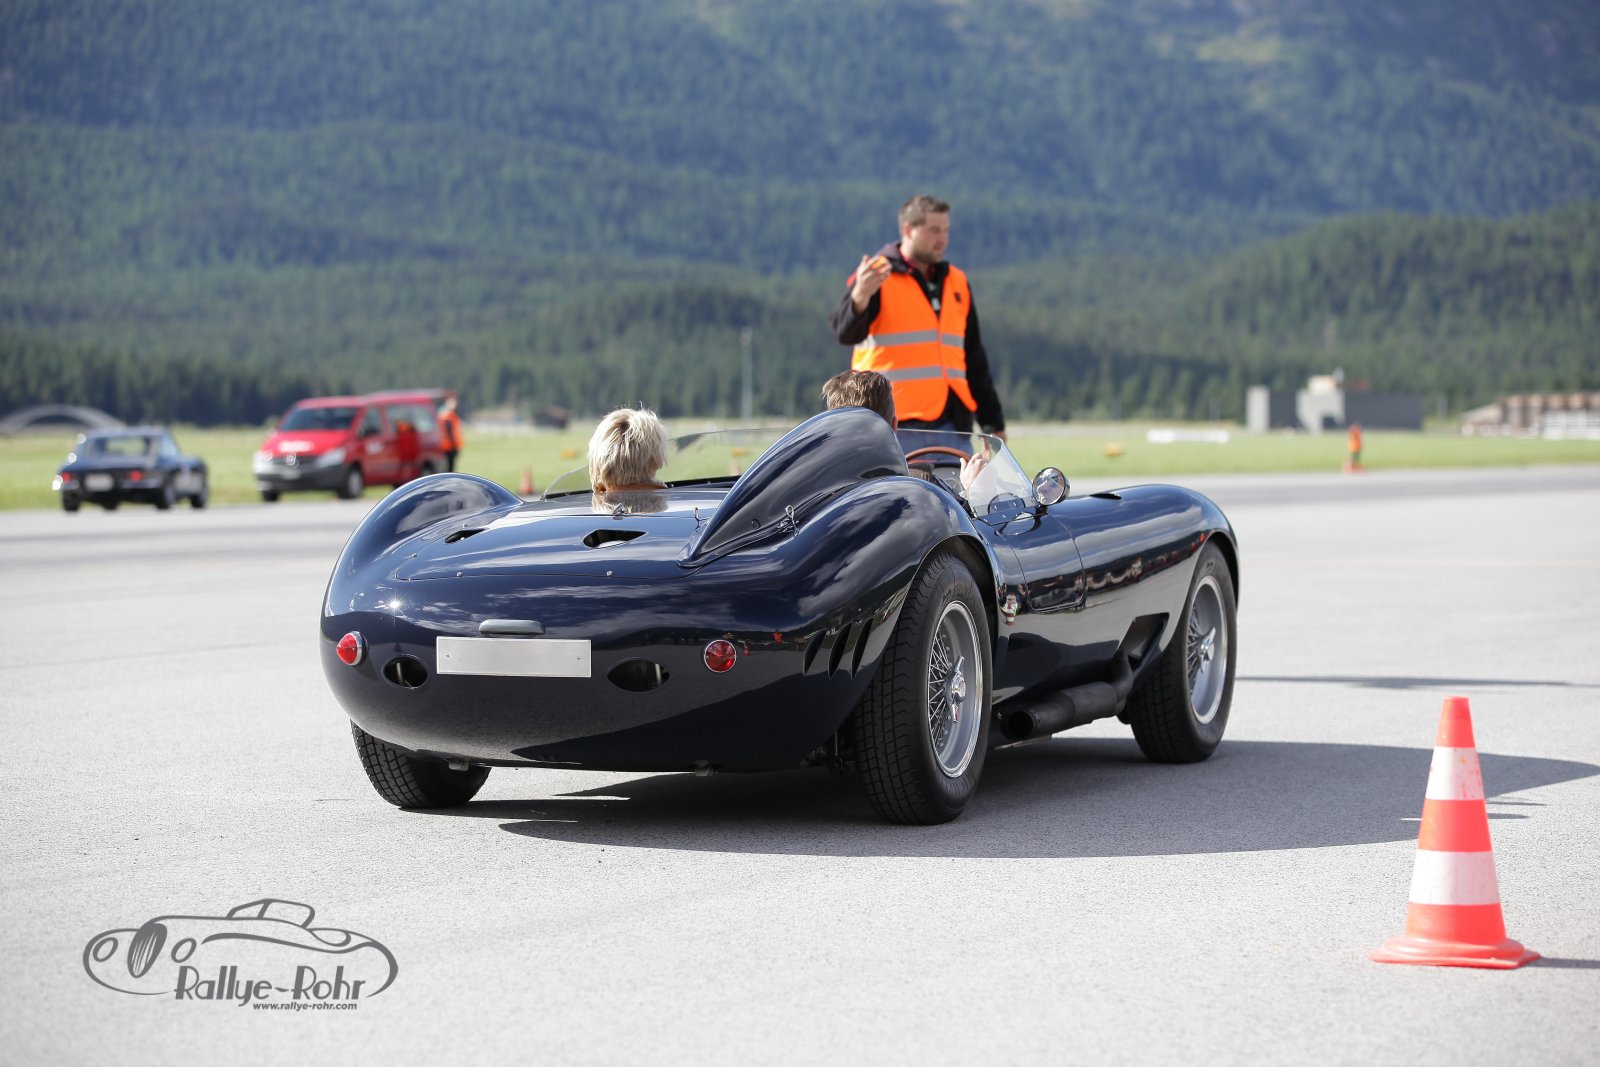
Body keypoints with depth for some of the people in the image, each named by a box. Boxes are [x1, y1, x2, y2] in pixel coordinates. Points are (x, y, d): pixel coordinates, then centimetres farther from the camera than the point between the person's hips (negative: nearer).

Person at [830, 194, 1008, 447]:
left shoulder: (957, 281, 17)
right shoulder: (876, 276, -1)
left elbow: (974, 359, 23)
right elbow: (846, 333, -17)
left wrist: (993, 421, 20)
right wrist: (860, 296, -38)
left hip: (949, 422, 6)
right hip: (894, 424, -6)